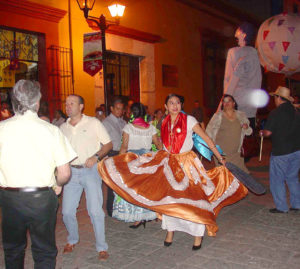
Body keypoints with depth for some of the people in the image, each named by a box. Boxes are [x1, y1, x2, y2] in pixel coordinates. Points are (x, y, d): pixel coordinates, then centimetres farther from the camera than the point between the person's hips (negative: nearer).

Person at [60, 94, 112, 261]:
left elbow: (108, 144, 2)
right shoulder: (63, 127, 11)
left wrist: (95, 156, -14)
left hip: (90, 170, -4)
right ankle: (72, 240, 30)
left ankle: (101, 247, 9)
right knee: (67, 211, 4)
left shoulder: (93, 123, 0)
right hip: (71, 172, 4)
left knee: (95, 210, -7)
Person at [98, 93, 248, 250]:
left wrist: (220, 158, -7)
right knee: (168, 197, 9)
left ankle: (198, 235, 11)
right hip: (169, 163, 4)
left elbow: (206, 139, -6)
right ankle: (170, 231, 25)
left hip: (188, 163, -4)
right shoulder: (165, 123, 5)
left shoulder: (189, 120, -8)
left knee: (192, 197, -3)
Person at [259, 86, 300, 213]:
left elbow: (268, 132, -14)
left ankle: (281, 207, 10)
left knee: (277, 180, 6)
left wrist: (261, 132, 7)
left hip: (281, 152, -6)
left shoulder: (275, 113, -14)